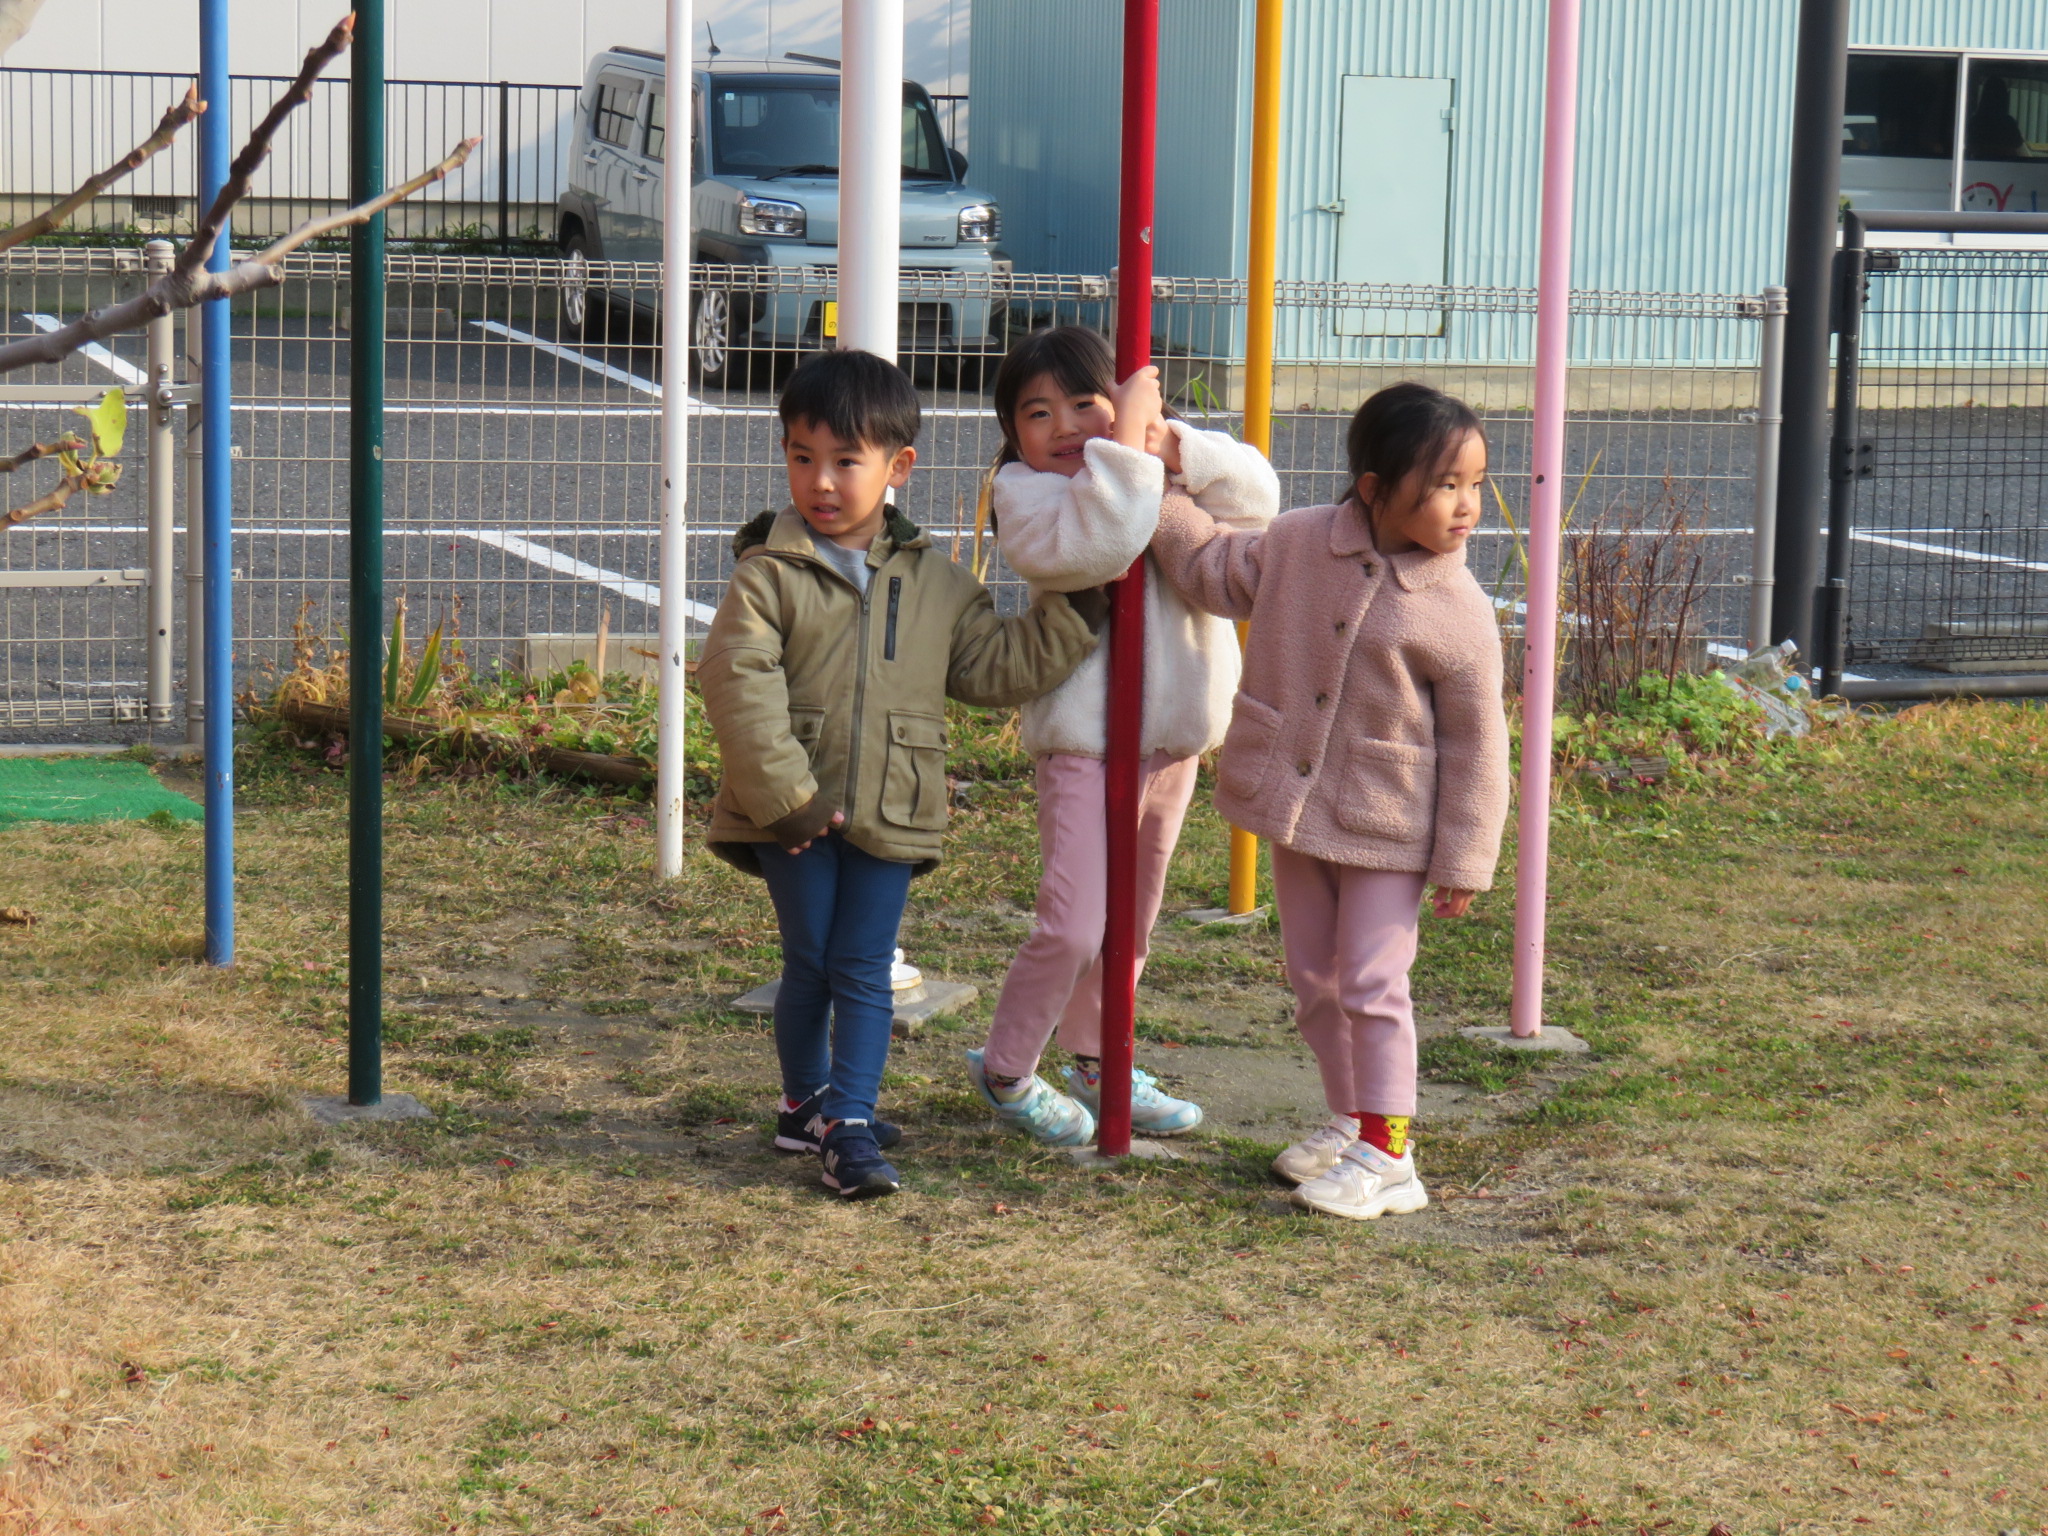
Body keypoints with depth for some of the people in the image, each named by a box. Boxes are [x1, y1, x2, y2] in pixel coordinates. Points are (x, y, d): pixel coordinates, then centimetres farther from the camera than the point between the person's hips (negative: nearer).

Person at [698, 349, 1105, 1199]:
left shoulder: (936, 585, 6)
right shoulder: (770, 575, -6)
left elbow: (993, 665, 11)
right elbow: (738, 683, -13)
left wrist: (1074, 616, 1)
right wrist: (785, 795, -18)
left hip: (891, 812, 2)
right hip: (795, 813, -2)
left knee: (864, 970, 1)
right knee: (809, 963, 7)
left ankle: (849, 1123, 3)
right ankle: (805, 1101, 26)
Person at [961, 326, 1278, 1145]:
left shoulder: (1166, 470, 6)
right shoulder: (1025, 492, -11)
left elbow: (1257, 498, -7)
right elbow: (1097, 541, -30)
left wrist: (1172, 446, -19)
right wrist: (1126, 440, -28)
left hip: (1174, 734, 6)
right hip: (1084, 739, -6)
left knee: (1131, 919, 19)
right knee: (1071, 925, -11)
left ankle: (1095, 1066, 35)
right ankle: (1004, 1070, 10)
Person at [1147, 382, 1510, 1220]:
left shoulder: (1459, 613, -15)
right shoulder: (1298, 543, -7)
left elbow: (1476, 744, -10)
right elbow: (1215, 570, 11)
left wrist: (1464, 861, -9)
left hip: (1386, 829, -5)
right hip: (1295, 807, 5)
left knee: (1372, 984, -4)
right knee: (1314, 979, 15)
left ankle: (1386, 1153, 4)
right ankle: (1349, 1121, 31)